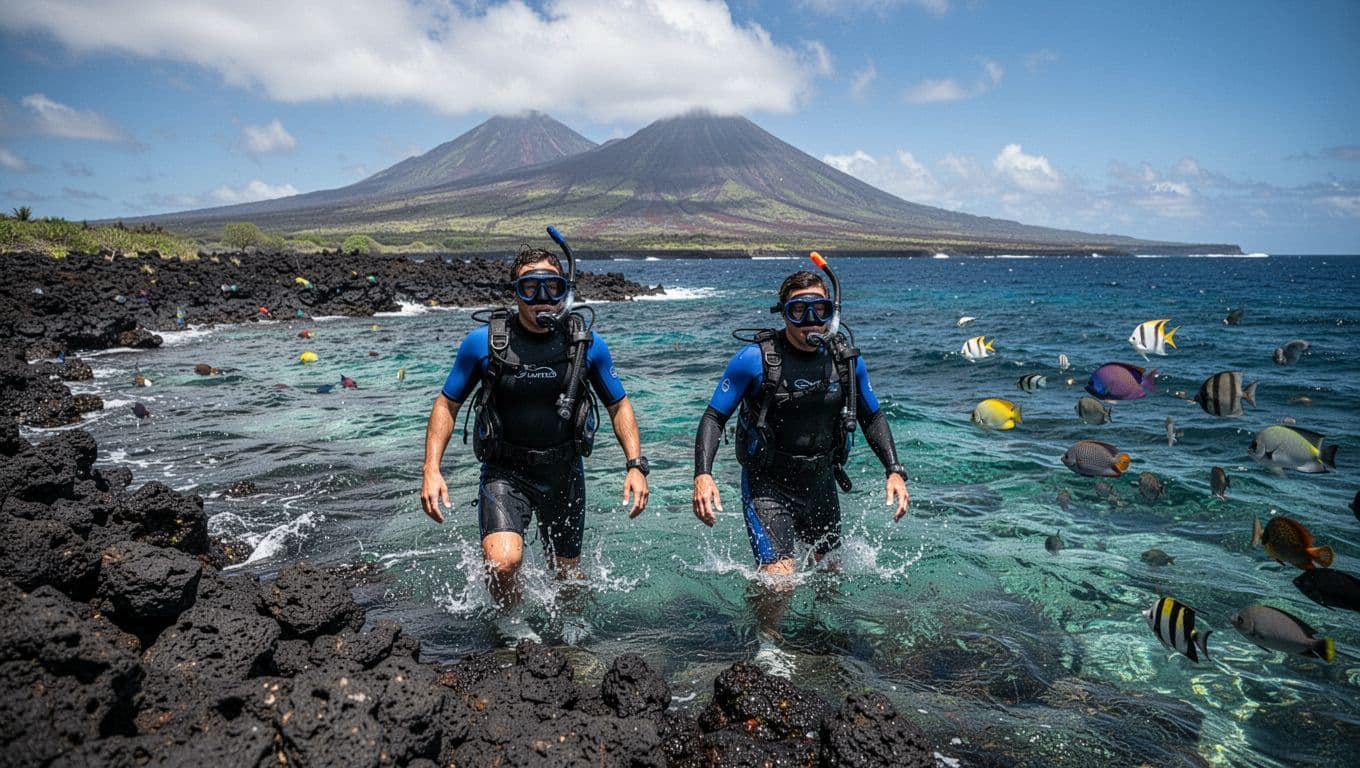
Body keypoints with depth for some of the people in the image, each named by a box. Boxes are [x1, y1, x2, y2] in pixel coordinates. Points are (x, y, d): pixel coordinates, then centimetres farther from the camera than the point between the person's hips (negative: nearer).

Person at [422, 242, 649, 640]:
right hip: (505, 472, -1)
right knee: (503, 562, -24)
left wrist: (635, 465, -8)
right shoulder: (482, 342, -12)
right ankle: (511, 621, 11)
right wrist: (431, 469, -12)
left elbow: (619, 405, 3)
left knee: (568, 577, 14)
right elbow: (447, 404, -1)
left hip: (563, 472, 2)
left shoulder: (587, 343, -8)